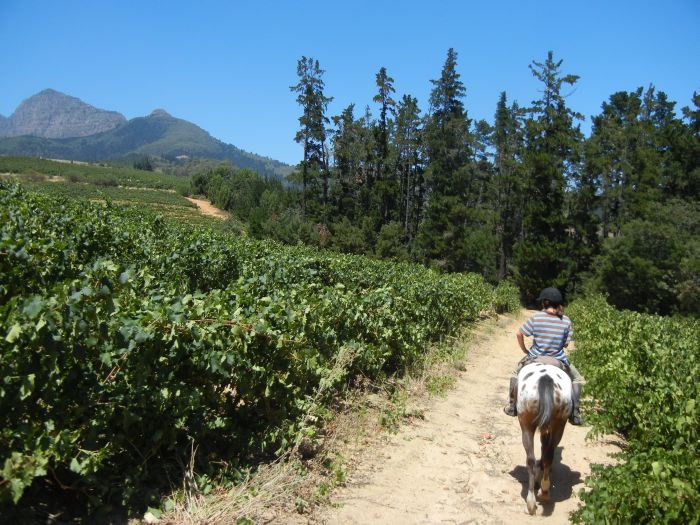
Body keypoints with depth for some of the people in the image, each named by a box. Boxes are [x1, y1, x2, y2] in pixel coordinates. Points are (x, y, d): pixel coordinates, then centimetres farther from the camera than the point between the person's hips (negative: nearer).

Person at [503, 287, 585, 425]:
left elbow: (519, 334, -7)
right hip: (559, 360, 0)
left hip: (535, 358, 0)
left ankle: (512, 407, 30)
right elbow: (566, 344, -2)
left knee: (516, 374, 27)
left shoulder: (536, 317, -10)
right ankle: (575, 414, 18)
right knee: (577, 379, 25)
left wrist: (524, 350, 8)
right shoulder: (566, 321, -7)